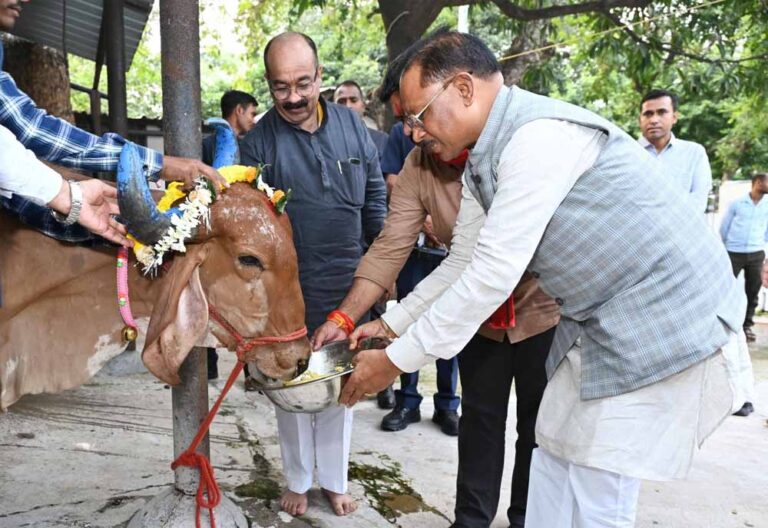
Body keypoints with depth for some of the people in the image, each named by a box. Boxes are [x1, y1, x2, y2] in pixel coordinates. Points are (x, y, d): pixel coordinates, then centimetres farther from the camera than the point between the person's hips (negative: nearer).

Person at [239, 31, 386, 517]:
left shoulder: (351, 125, 2)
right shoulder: (258, 140, -7)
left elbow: (375, 197, 8)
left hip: (348, 285, 2)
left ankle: (334, 479, 33)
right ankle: (298, 481, 33)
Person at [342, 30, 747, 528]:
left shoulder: (540, 135, -25)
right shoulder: (481, 163, 6)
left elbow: (492, 276, -26)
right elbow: (462, 266, 13)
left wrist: (396, 360, -18)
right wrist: (389, 324, 11)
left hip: (667, 320, -9)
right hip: (599, 321, 9)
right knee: (555, 462, 16)